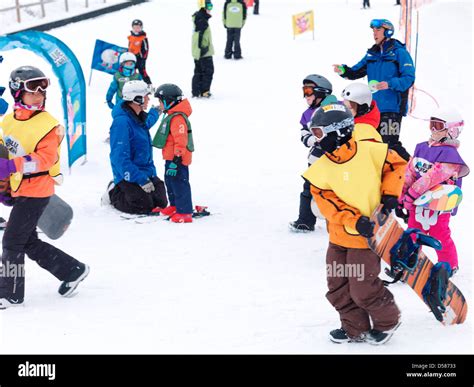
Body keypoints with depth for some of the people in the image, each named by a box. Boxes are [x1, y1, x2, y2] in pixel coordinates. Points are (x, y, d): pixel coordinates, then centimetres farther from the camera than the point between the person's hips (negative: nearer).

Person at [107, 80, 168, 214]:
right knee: (144, 207, -16)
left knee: (161, 203, 0)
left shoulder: (139, 117, 5)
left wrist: (156, 112, 54)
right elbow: (120, 158, -26)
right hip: (129, 175, -9)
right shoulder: (122, 122, -23)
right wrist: (141, 180, -27)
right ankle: (114, 194, 10)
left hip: (147, 172, 9)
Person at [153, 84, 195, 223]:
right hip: (171, 158, 11)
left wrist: (177, 158, -29)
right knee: (170, 181, 21)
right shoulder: (171, 116, 15)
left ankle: (184, 212, -7)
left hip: (178, 159, -11)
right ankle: (175, 206, 36)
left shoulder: (178, 118, -21)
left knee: (179, 183, -9)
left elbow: (181, 140, -27)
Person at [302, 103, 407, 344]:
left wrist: (390, 194, -10)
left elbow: (397, 165, 0)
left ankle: (388, 321, 22)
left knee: (363, 289, -4)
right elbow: (328, 204, -9)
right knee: (338, 288, 9)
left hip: (368, 235, -5)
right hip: (340, 235, 5)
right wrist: (354, 221, -22)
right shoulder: (320, 170, -5)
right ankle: (356, 329, 27)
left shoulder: (371, 152, -15)